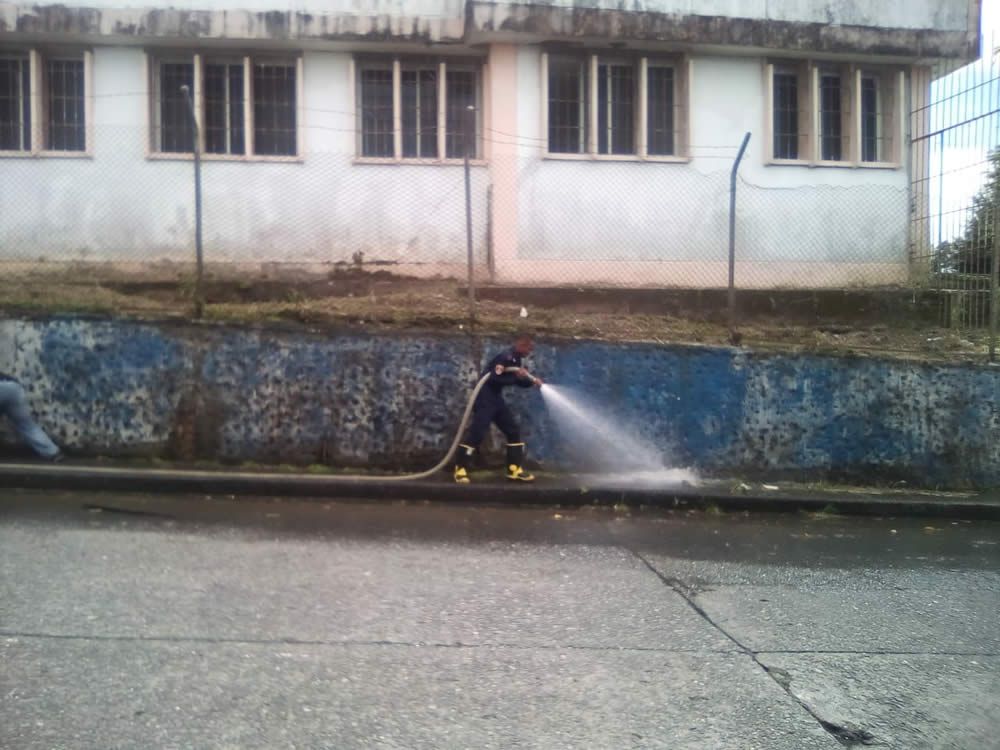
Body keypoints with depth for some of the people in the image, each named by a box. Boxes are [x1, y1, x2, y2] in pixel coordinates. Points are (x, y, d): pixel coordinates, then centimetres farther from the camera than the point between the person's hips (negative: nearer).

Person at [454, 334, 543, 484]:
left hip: (496, 398, 10)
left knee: (514, 431, 6)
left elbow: (520, 381, 16)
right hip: (485, 398, -10)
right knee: (477, 432, -13)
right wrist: (516, 377, -24)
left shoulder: (517, 359, 9)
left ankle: (514, 469, 10)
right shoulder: (505, 357, -20)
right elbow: (494, 379, -28)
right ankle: (460, 469, -5)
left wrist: (532, 381, -1)